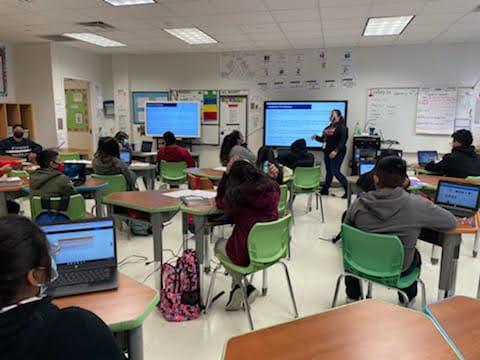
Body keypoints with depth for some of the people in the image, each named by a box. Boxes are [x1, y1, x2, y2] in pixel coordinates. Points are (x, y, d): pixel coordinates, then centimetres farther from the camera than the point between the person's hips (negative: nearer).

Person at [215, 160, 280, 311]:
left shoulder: (239, 193, -17)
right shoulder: (273, 188, -4)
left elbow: (220, 202, 5)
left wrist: (226, 172, 2)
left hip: (249, 254, -6)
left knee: (219, 244, 27)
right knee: (228, 242, 30)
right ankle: (239, 288, 28)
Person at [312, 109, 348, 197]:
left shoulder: (342, 127, -9)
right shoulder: (328, 127, 14)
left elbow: (343, 141, -18)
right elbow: (324, 139, 20)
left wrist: (336, 151, -28)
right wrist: (316, 137, 1)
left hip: (337, 153, -8)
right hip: (327, 152, 8)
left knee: (335, 172, -10)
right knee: (329, 171, 14)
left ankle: (348, 190, 0)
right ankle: (325, 189, 24)